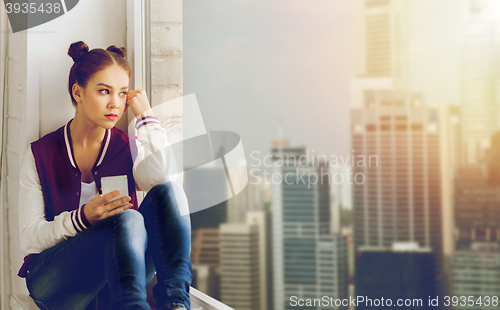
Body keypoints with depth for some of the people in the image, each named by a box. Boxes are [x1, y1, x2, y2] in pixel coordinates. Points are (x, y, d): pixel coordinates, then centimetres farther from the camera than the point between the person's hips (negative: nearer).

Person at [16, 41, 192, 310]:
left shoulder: (129, 149, 8)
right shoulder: (40, 154, 3)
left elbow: (165, 177, -18)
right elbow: (29, 239, -3)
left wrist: (146, 116, -8)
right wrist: (82, 218, -22)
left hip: (115, 280, 3)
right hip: (54, 282, -3)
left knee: (169, 191, -24)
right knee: (128, 219, -33)